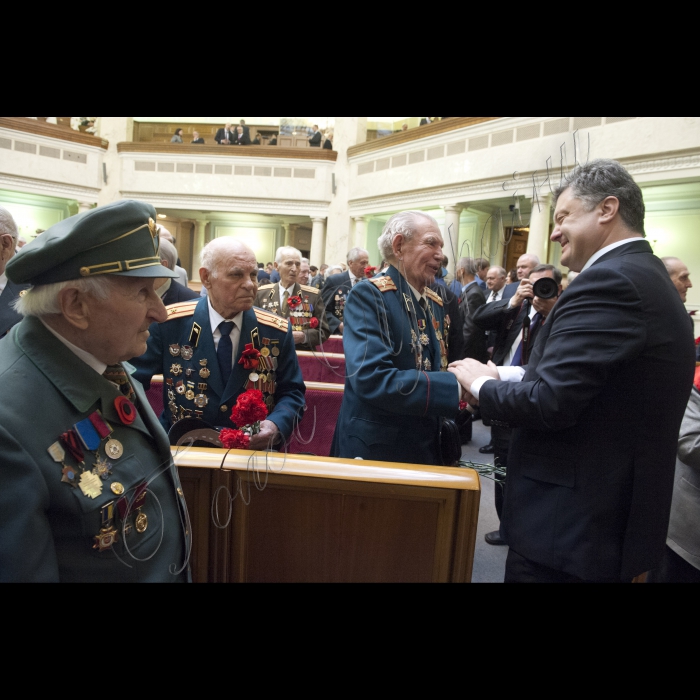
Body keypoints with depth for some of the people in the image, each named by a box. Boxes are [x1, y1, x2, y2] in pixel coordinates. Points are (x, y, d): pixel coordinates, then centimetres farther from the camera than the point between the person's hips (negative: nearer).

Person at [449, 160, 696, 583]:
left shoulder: (609, 280, -20)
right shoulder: (650, 277, 11)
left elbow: (547, 402, -25)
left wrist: (481, 383, -8)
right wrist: (509, 377, 4)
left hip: (570, 523, -9)